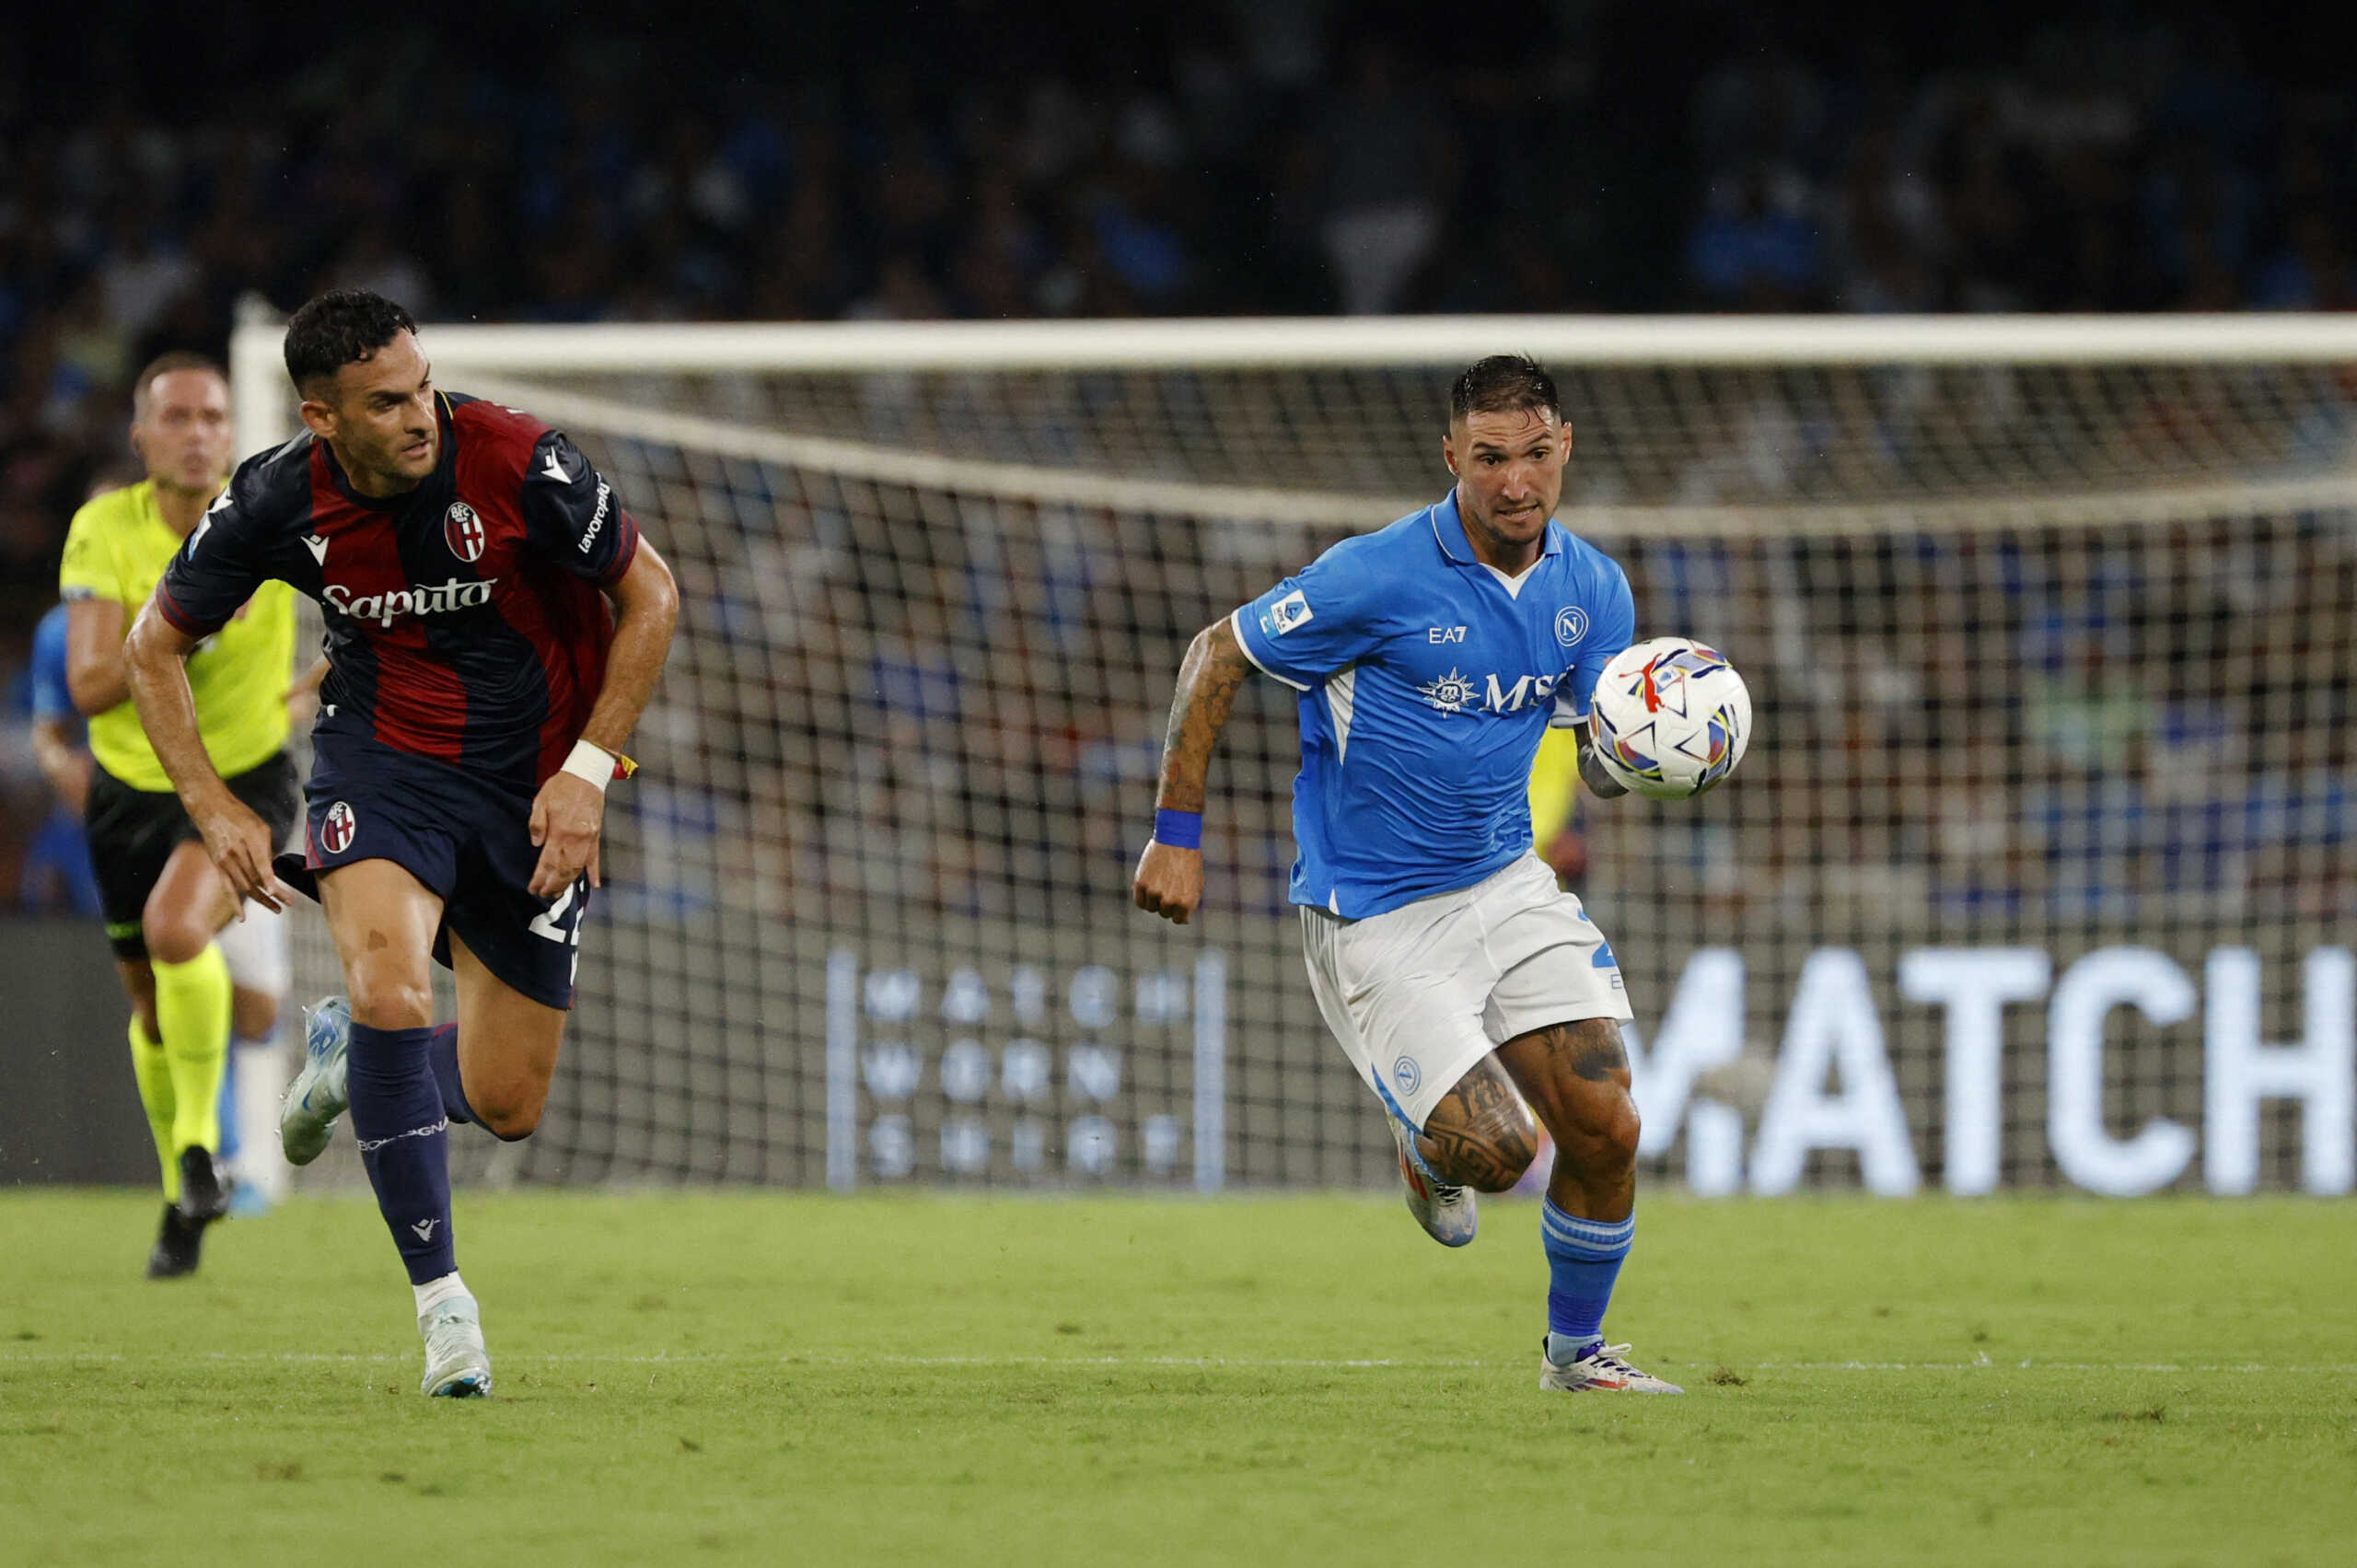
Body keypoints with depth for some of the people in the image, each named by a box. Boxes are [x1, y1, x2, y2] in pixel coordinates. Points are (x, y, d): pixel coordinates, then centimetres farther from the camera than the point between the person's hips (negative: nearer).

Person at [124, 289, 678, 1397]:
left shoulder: (519, 465, -22)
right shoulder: (274, 504, -16)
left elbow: (649, 594, -7)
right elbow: (155, 646, 1)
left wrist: (588, 771, -13)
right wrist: (212, 808, -9)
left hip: (533, 784, 0)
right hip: (381, 759, 0)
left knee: (507, 1105, 3)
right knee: (390, 979, -31)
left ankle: (353, 1050, 39)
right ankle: (440, 1297, -20)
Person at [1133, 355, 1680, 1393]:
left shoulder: (1593, 589, -1)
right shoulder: (1377, 577, -19)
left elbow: (1603, 764, 8)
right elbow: (1215, 657, -8)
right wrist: (1177, 832, -9)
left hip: (1505, 883, 5)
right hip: (1372, 914, -5)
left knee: (1605, 1130, -4)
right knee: (1491, 1151, -15)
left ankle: (1575, 1348, 20)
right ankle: (1424, 1145, 24)